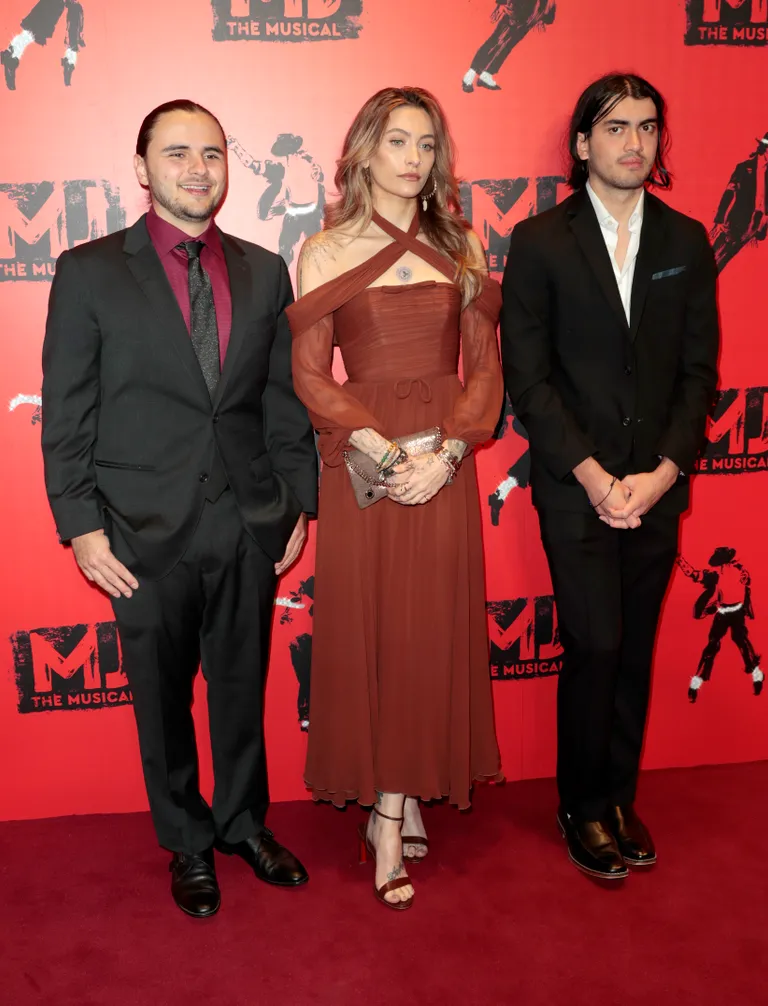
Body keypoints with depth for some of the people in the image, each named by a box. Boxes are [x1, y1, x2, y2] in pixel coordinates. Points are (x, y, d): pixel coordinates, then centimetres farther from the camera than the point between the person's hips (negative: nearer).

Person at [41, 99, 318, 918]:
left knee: (243, 688, 16)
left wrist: (298, 503, 7)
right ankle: (187, 843, 34)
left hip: (250, 527, 3)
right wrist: (82, 526, -8)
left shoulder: (264, 272, 7)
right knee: (163, 698, 12)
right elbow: (66, 414, -4)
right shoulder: (89, 272, -3)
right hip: (148, 534, -2)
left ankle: (244, 823, 38)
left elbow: (285, 398, 9)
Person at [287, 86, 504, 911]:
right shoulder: (324, 252, 2)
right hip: (362, 463, -2)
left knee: (432, 633, 5)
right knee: (366, 632, 3)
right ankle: (394, 804, 18)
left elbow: (485, 365, 4)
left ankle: (394, 810, 20)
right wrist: (385, 451, -14)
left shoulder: (461, 248, 9)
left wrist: (446, 453, -11)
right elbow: (309, 374, -3)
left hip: (445, 465, 2)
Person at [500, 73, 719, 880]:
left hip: (657, 485, 3)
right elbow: (526, 374, -6)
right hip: (576, 485, -3)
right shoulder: (540, 241, -2)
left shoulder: (686, 241, 8)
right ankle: (584, 807, 19)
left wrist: (662, 472, -7)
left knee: (636, 648, 10)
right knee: (595, 646, -2)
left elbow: (699, 369, 5)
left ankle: (621, 798, 28)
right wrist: (592, 475, -12)